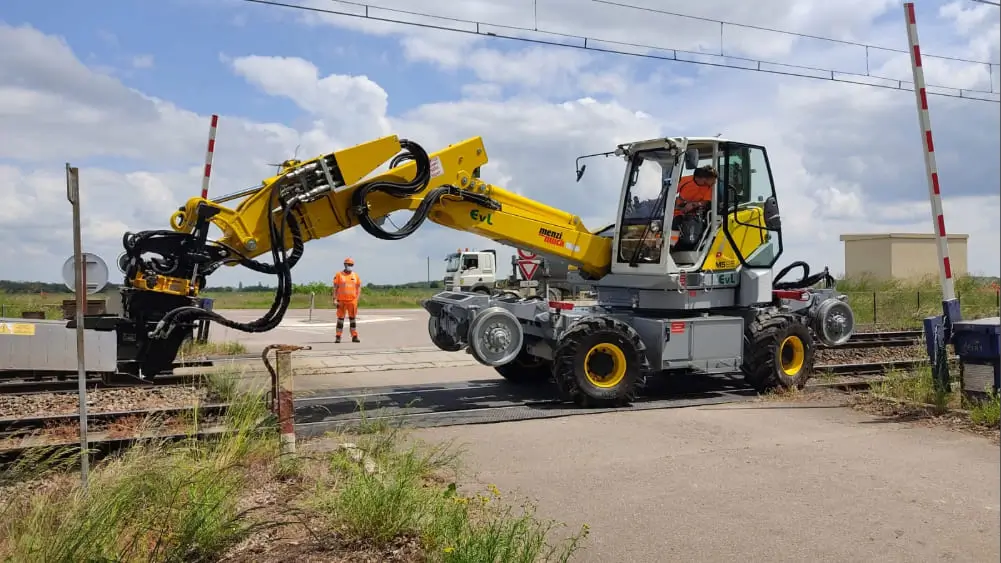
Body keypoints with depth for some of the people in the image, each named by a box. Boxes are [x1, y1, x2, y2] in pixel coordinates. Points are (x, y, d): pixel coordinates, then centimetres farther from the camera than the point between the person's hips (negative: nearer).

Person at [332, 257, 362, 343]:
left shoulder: (355, 275, 9)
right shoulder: (339, 275, 1)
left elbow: (358, 287, 11)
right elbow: (335, 287, 0)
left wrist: (358, 299, 1)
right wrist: (335, 299, -7)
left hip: (352, 300, 2)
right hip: (341, 300, -2)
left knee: (352, 318, 7)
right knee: (340, 318, 1)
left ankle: (354, 336, 10)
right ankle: (338, 337, 5)